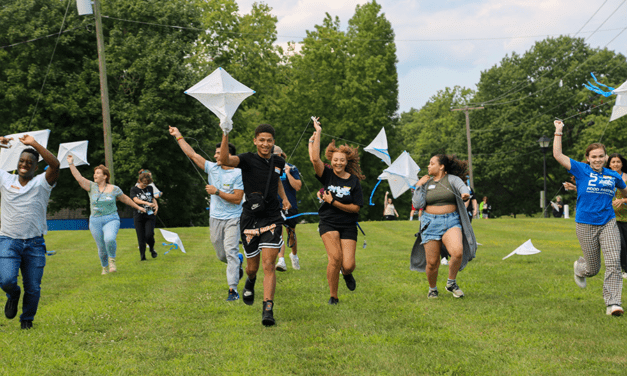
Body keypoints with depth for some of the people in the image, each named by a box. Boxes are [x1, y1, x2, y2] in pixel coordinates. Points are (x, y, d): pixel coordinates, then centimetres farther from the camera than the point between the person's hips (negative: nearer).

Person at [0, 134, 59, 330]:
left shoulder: (42, 182, 3)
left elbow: (55, 164, -16)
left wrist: (34, 144, -17)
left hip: (34, 243, 0)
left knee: (33, 287, 3)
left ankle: (27, 319, 28)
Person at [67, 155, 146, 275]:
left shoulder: (114, 189, 1)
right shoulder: (92, 187, 3)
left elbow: (125, 199, 15)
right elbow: (79, 178, -5)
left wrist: (138, 207, 24)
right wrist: (71, 164, -12)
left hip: (111, 220, -2)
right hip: (95, 222, 2)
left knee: (109, 239, -30)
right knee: (101, 248, 5)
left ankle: (112, 260, -6)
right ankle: (104, 267, 29)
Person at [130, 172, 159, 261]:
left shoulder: (150, 188, 10)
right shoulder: (134, 189, -1)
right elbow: (136, 200, -17)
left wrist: (156, 205, 3)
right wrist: (147, 203, -32)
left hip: (150, 215, 1)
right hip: (139, 216, -1)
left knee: (149, 234, -14)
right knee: (141, 237, -2)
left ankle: (152, 248, 15)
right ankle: (142, 256, 11)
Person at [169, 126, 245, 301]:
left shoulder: (238, 174, -11)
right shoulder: (212, 168, 4)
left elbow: (237, 199, -16)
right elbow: (192, 154, 8)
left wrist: (217, 191, -17)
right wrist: (179, 137, 11)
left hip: (232, 219, -5)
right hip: (215, 219, 5)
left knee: (231, 252, -13)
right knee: (221, 255, 11)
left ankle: (233, 289, -12)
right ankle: (238, 261, 44)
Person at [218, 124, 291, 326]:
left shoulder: (278, 162, 6)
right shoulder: (247, 160, -8)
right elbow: (224, 160, -30)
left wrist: (284, 198, 17)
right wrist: (225, 134, -41)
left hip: (272, 219, 1)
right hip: (250, 218, -1)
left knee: (268, 265, -11)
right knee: (252, 267, 12)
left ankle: (268, 310, -12)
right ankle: (250, 282, 49)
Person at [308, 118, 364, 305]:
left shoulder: (353, 181, -1)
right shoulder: (327, 175, -1)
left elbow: (356, 207, -4)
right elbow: (314, 159, -18)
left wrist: (333, 202, -12)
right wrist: (317, 133, -16)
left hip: (348, 226, 1)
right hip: (328, 223, -1)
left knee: (348, 265, -9)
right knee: (335, 257, -21)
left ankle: (347, 274, 32)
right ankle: (333, 296, -1)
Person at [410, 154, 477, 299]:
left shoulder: (452, 179, 2)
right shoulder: (426, 182, 11)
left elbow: (463, 187, -18)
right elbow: (418, 204, 2)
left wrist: (466, 194, -40)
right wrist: (419, 186, -1)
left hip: (451, 222, -2)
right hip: (431, 224, 2)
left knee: (458, 252, -27)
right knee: (432, 263, -1)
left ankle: (451, 283, -3)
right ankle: (432, 289, 27)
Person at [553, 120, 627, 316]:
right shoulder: (581, 170, -2)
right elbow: (557, 155, -8)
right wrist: (558, 132, -6)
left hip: (608, 223, 2)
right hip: (586, 225, -2)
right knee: (593, 268, 8)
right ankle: (579, 268, 45)